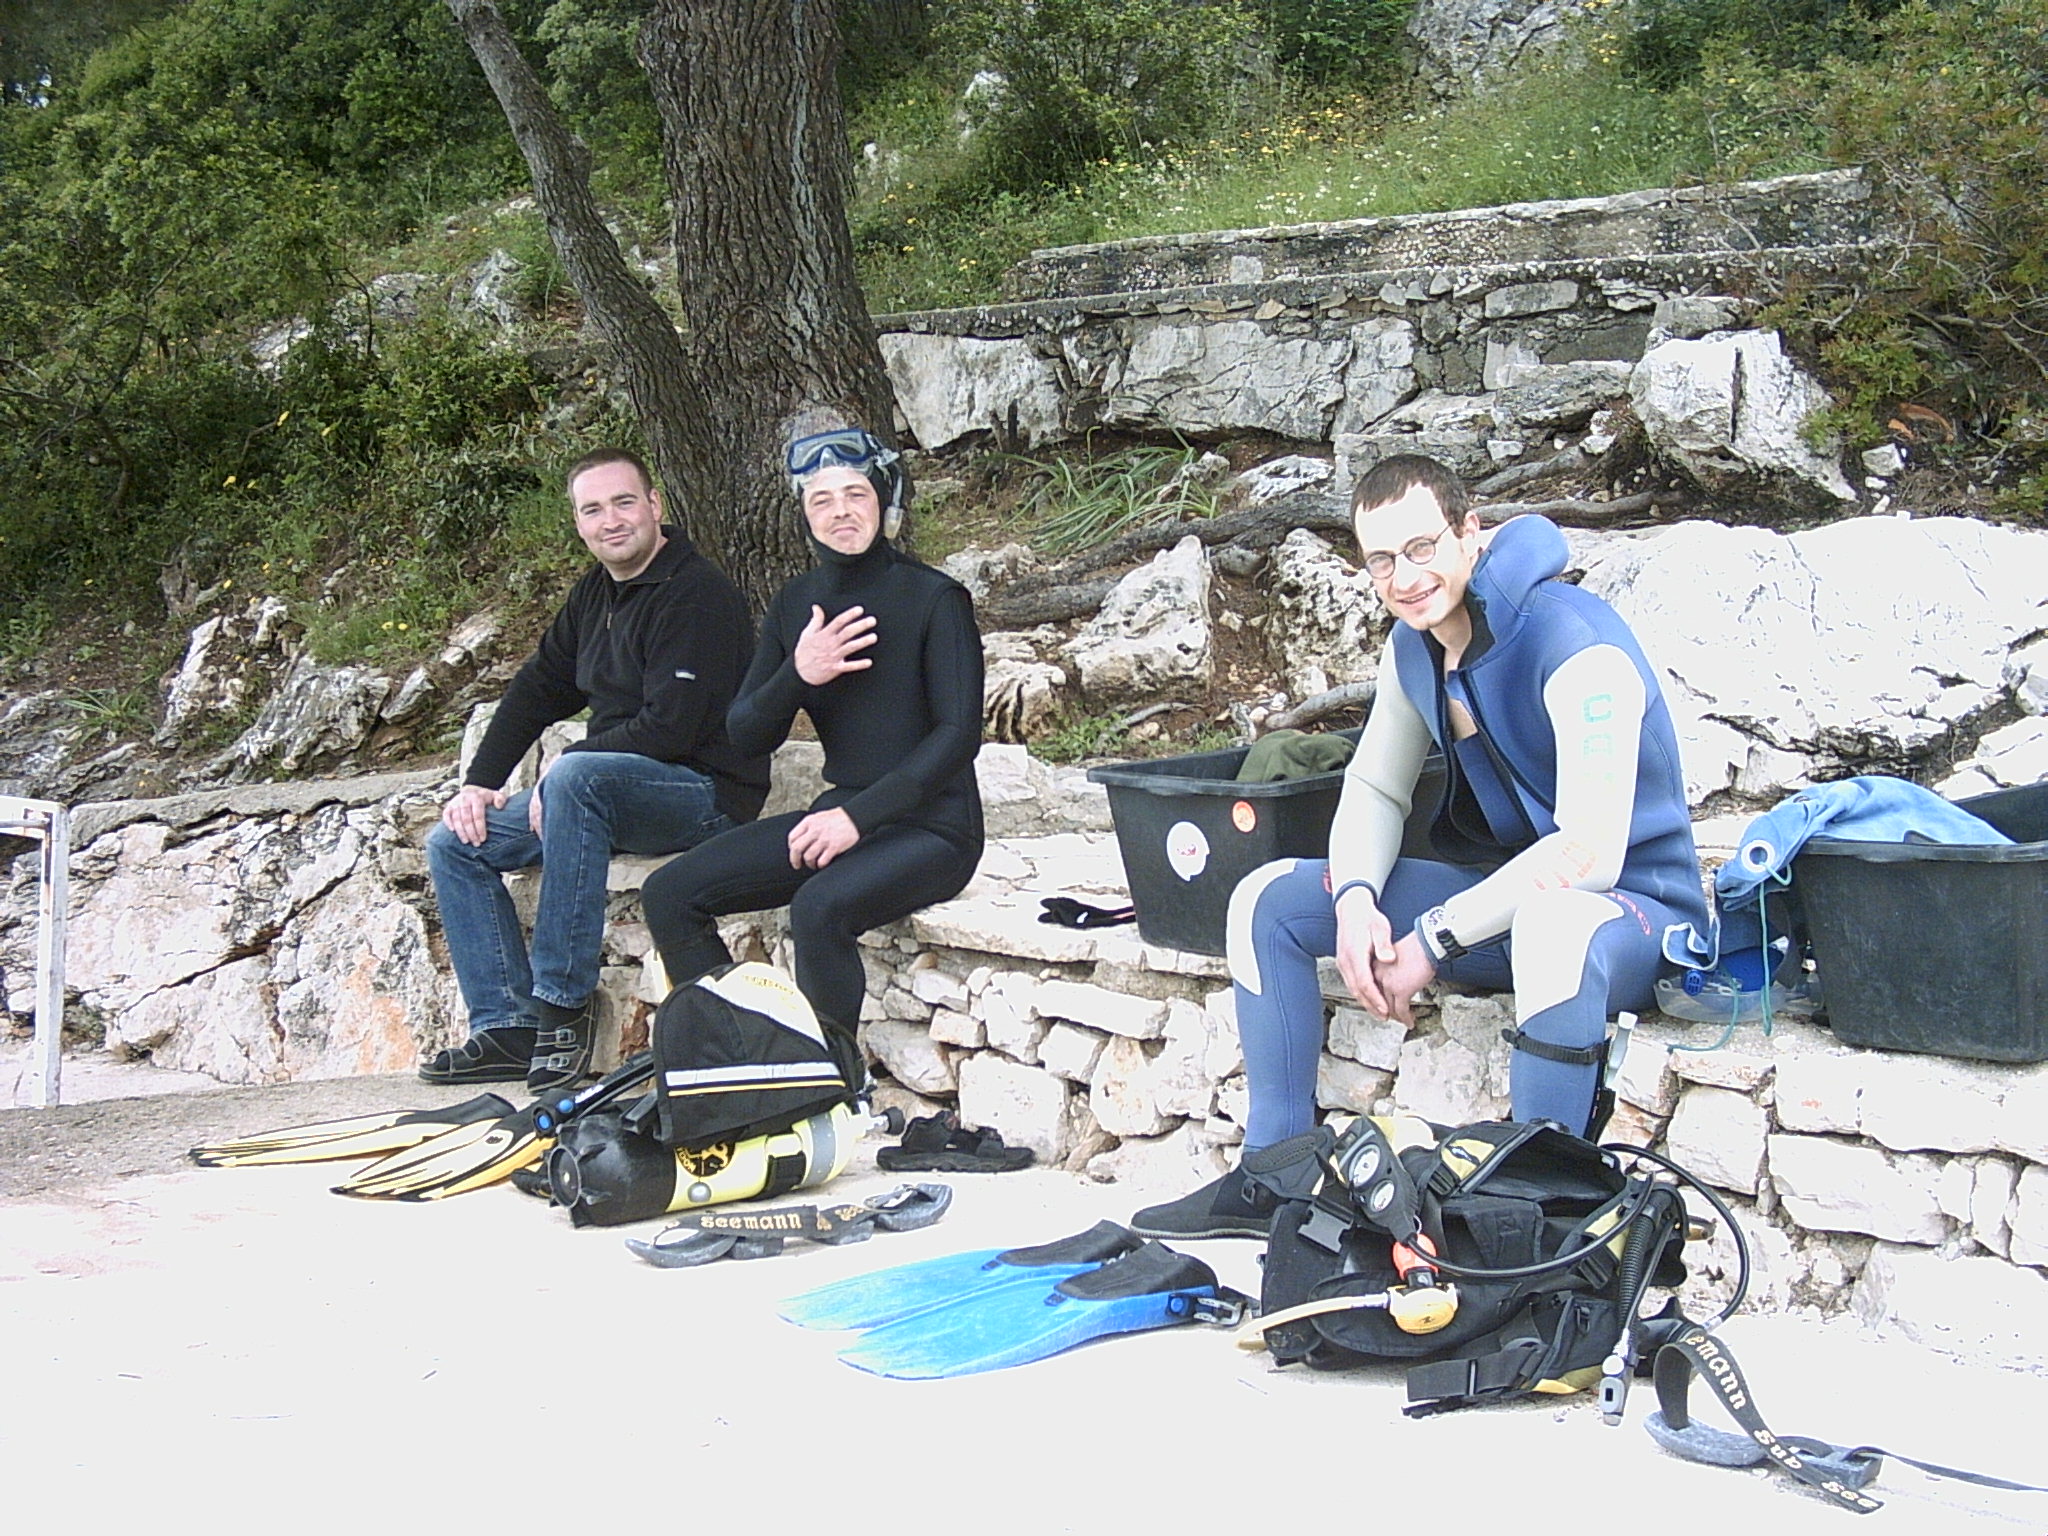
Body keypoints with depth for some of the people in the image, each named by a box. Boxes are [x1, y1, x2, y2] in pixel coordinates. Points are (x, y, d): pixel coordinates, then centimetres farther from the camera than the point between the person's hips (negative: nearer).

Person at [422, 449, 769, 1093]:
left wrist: (559, 777, -17)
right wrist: (479, 782, 7)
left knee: (575, 777, -38)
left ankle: (562, 1004, -30)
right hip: (609, 793, 10)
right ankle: (508, 1027, -3)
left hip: (707, 793, -9)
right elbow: (539, 688, 18)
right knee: (454, 844, 3)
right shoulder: (595, 593, 11)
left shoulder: (695, 596, -17)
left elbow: (666, 730, -24)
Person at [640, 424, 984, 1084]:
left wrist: (858, 816, -24)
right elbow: (745, 734, 6)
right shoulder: (796, 605, 8)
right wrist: (796, 676, -15)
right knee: (668, 894, -6)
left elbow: (958, 733, -15)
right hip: (842, 815, 7)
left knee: (819, 907, -35)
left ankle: (838, 1081, -19)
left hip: (930, 826, -7)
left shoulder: (933, 598, -9)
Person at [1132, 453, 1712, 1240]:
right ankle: (1273, 1176, 4)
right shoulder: (1414, 646, 1)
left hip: (1629, 907, -8)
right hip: (1499, 890, 8)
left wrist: (1434, 941, -26)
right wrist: (1356, 901, -13)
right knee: (1268, 899, 1)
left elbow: (1589, 854, -30)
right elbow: (1374, 786, 9)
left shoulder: (1574, 645, -24)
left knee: (1554, 927, -45)